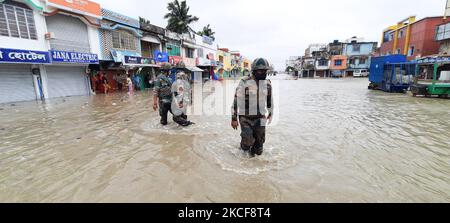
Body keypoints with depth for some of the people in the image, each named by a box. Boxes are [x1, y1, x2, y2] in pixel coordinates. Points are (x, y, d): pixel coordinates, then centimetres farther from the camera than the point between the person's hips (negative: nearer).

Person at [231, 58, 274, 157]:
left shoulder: (267, 84, 0)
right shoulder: (244, 82, -15)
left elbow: (270, 99, 15)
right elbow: (236, 101, -12)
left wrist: (271, 114, 24)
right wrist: (234, 118, -11)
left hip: (260, 118, 4)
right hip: (246, 118, -3)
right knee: (248, 142, -11)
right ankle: (245, 145, 26)